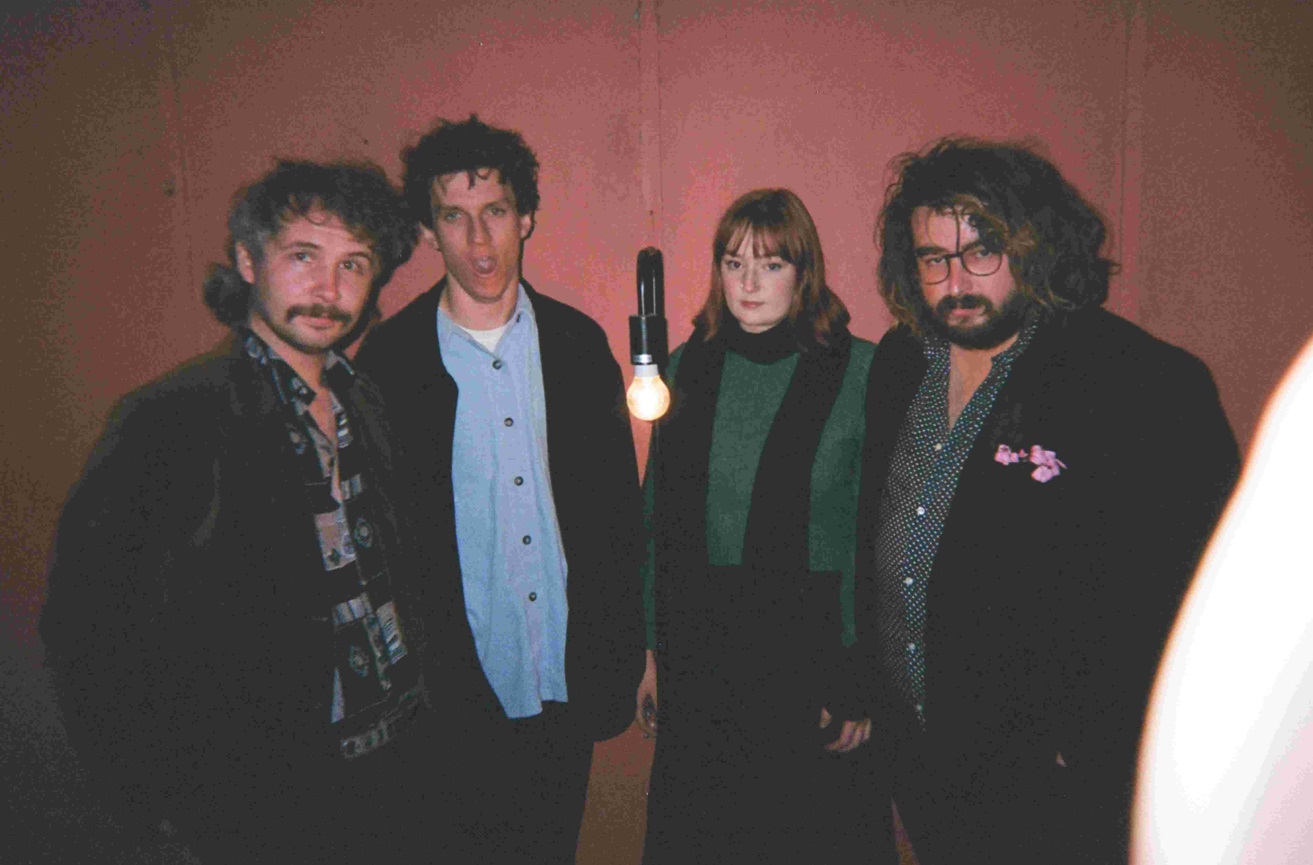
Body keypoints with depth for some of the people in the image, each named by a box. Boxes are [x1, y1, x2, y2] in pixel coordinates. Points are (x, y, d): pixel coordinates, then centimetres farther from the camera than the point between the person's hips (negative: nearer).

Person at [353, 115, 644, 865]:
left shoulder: (579, 342, 0)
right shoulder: (389, 359, -8)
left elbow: (620, 507, 4)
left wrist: (621, 661, 2)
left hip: (569, 691, 3)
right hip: (458, 702, -2)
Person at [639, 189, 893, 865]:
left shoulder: (859, 370, -8)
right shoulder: (687, 367, 3)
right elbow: (660, 518, 7)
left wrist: (865, 674, -10)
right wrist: (650, 648, 7)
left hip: (815, 643, -3)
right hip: (699, 646, 3)